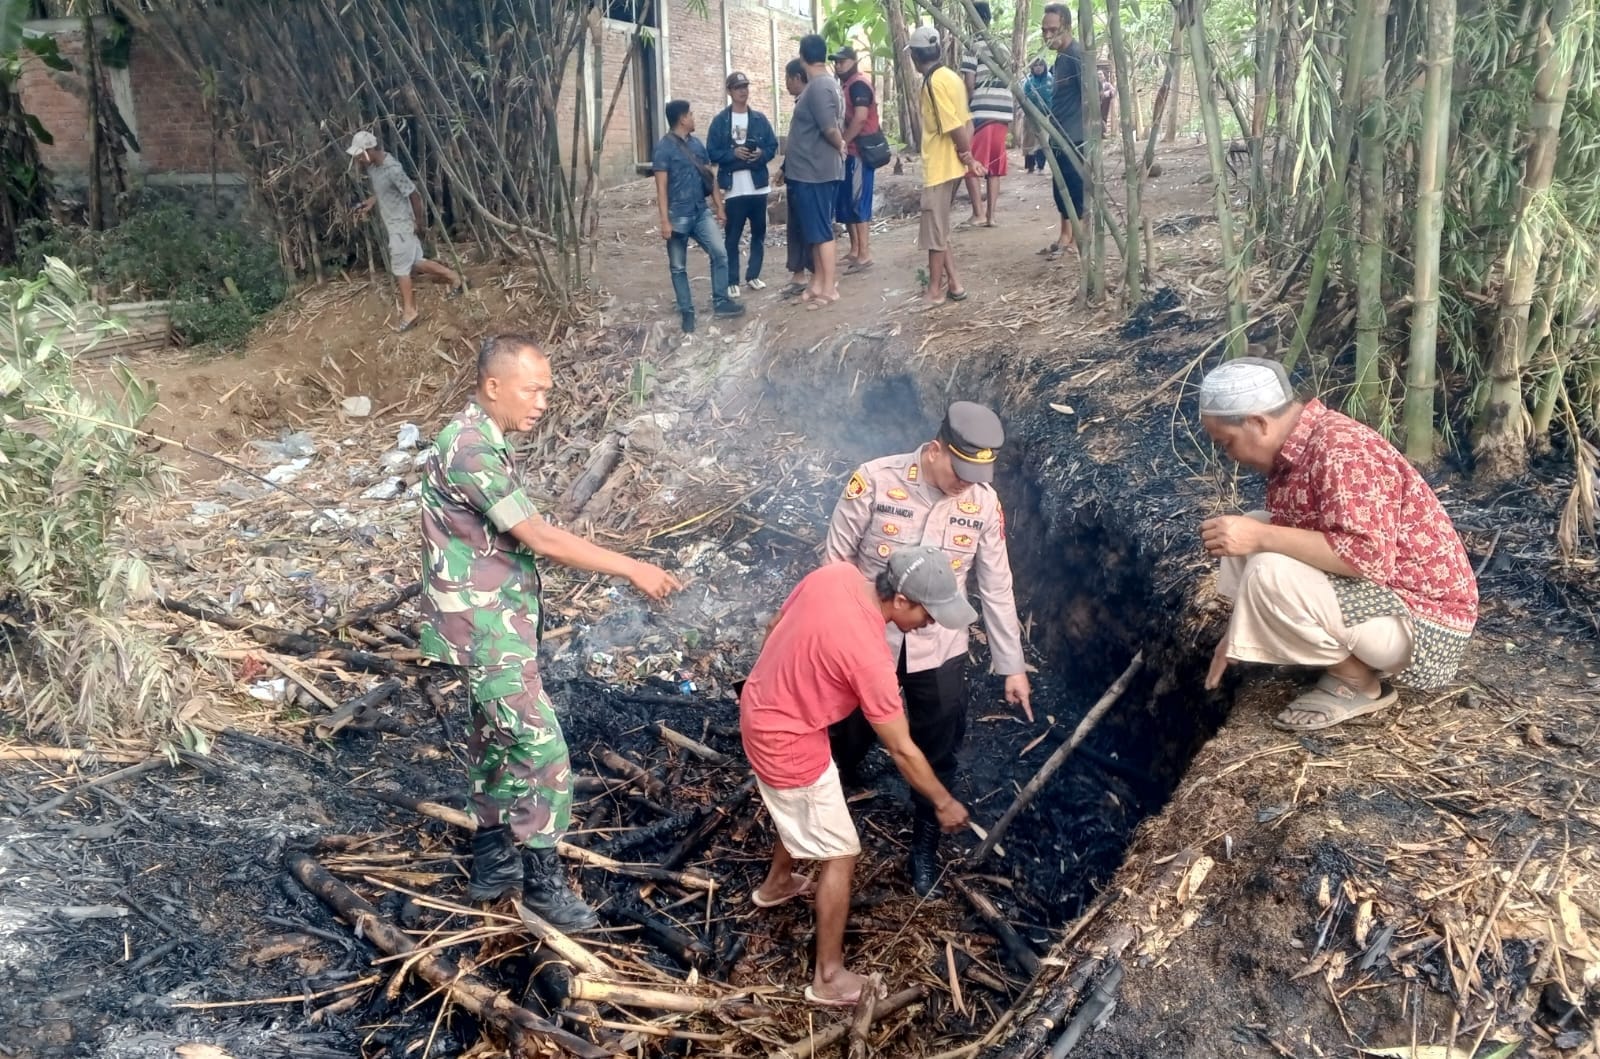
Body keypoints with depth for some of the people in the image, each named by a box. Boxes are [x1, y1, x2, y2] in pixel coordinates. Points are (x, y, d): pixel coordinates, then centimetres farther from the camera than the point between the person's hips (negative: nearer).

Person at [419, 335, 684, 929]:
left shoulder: (485, 442, 10)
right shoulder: (470, 449, -22)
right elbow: (540, 538, -24)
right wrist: (632, 569, -21)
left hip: (497, 622, 10)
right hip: (485, 628, -10)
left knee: (497, 741, 18)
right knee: (541, 748, -6)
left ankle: (493, 864, 32)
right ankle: (542, 880, 8)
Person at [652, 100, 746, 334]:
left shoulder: (697, 143, 9)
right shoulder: (664, 148, -10)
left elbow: (710, 178, 15)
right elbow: (661, 188, -13)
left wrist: (719, 207, 13)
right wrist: (665, 221, -18)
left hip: (701, 212, 6)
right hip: (678, 216, -6)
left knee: (720, 254, -2)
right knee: (678, 267, 4)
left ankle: (720, 302, 8)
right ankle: (687, 312, 12)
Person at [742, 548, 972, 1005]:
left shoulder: (836, 573, -12)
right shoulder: (869, 656, -32)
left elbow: (775, 627, 5)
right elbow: (902, 750, -19)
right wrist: (944, 803, -4)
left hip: (759, 708, 8)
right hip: (787, 744, -8)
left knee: (800, 809, 33)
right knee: (840, 854, 7)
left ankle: (777, 884, 58)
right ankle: (829, 978, 20)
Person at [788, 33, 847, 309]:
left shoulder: (818, 87, -18)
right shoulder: (826, 83, 13)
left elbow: (830, 128, -24)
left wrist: (840, 147, -8)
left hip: (815, 171, -10)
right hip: (814, 169, 10)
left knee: (820, 232, -5)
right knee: (816, 231, 14)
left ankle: (829, 288, 0)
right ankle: (818, 283, 20)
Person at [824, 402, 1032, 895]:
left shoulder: (984, 502, -13)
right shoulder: (874, 481, -22)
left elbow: (996, 588, -2)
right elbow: (836, 562, -11)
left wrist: (1012, 665, 2)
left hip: (939, 648, 2)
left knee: (938, 752, 14)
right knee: (847, 737, 19)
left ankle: (926, 841, 39)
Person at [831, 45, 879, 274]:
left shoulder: (858, 84, -11)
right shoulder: (845, 85, 18)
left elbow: (860, 118, -22)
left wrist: (842, 143, -16)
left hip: (858, 152, -10)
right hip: (848, 152, 10)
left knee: (858, 203, -10)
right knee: (845, 203, 12)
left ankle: (864, 255, -8)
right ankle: (855, 250, 19)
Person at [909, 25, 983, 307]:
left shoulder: (934, 82, -17)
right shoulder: (950, 77, 11)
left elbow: (954, 127, -21)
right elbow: (967, 122, 10)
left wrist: (968, 157, -10)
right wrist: (967, 156, 3)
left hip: (939, 167, -9)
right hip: (949, 165, 9)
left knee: (934, 231, 0)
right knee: (939, 229, 16)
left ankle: (935, 291, 8)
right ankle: (953, 283, 18)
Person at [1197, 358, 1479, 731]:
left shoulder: (1342, 452, -25)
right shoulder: (1294, 450, 5)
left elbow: (1369, 558, -35)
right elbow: (1286, 542, 13)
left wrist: (1261, 537, -32)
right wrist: (1238, 634, 11)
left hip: (1423, 619, -10)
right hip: (1371, 591, 10)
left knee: (1271, 573, -28)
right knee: (1247, 540, 8)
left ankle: (1357, 682, -5)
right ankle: (1348, 656, 8)